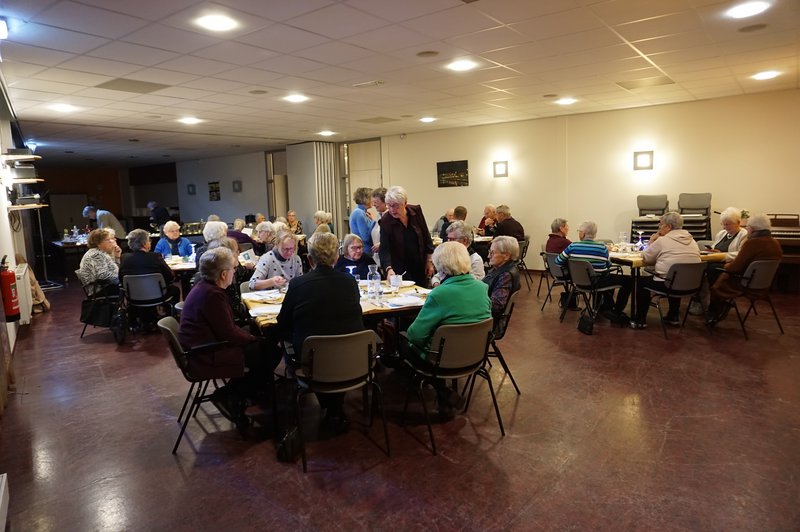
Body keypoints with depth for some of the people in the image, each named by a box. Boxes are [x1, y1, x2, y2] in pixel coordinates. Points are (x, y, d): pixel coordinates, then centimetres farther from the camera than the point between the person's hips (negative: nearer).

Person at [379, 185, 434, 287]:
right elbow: (384, 249, -18)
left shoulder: (416, 211, -6)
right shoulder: (385, 221, -14)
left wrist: (429, 261, 2)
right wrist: (389, 269, -33)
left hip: (420, 268, 3)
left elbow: (426, 237, 3)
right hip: (400, 270, -3)